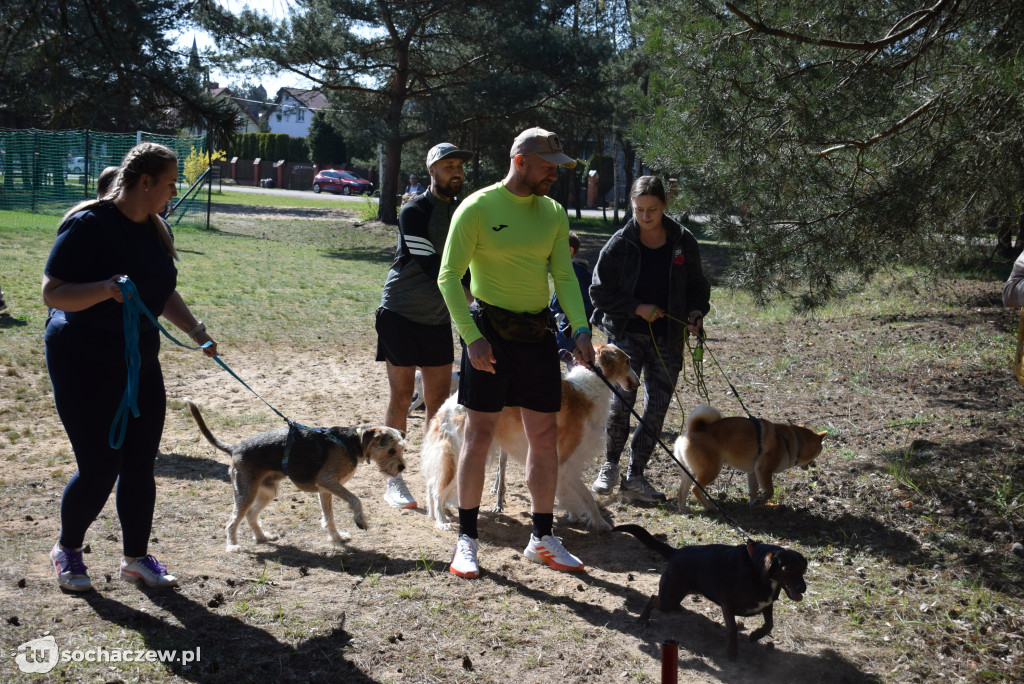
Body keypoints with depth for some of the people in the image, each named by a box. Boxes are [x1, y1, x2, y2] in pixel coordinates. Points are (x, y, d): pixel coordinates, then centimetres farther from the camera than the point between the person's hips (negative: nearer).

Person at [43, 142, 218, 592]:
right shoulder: (89, 225, -17)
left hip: (139, 359, 7)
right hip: (83, 361, -7)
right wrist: (106, 289, -35)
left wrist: (194, 329, 3)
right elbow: (52, 293, -19)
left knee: (140, 463, 7)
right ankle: (67, 550, 22)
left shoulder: (156, 230, 6)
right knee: (100, 466, -5)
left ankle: (136, 558, 23)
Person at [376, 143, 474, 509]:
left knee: (439, 402, 6)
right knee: (401, 399, -1)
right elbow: (431, 266, -22)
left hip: (438, 318, 6)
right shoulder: (414, 212, -13)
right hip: (401, 313, -6)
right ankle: (394, 481, 8)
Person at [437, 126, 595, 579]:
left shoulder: (553, 213, 8)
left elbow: (564, 276, 7)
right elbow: (449, 277, -9)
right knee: (479, 434, -1)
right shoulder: (477, 208, -8)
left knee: (545, 435, 7)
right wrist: (471, 336, -19)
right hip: (490, 328, -5)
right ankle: (467, 540, 12)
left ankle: (542, 538, 20)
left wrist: (580, 329, -8)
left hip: (538, 331, 5)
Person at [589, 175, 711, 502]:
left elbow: (696, 284, 15)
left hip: (668, 339, 3)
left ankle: (635, 477, 16)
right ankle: (610, 467, 9)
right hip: (627, 335, -3)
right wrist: (637, 308, -13)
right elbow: (600, 291, -2)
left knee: (656, 410, 3)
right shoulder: (620, 244, -5)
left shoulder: (683, 242, 2)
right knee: (620, 401, -14)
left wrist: (696, 310, -4)